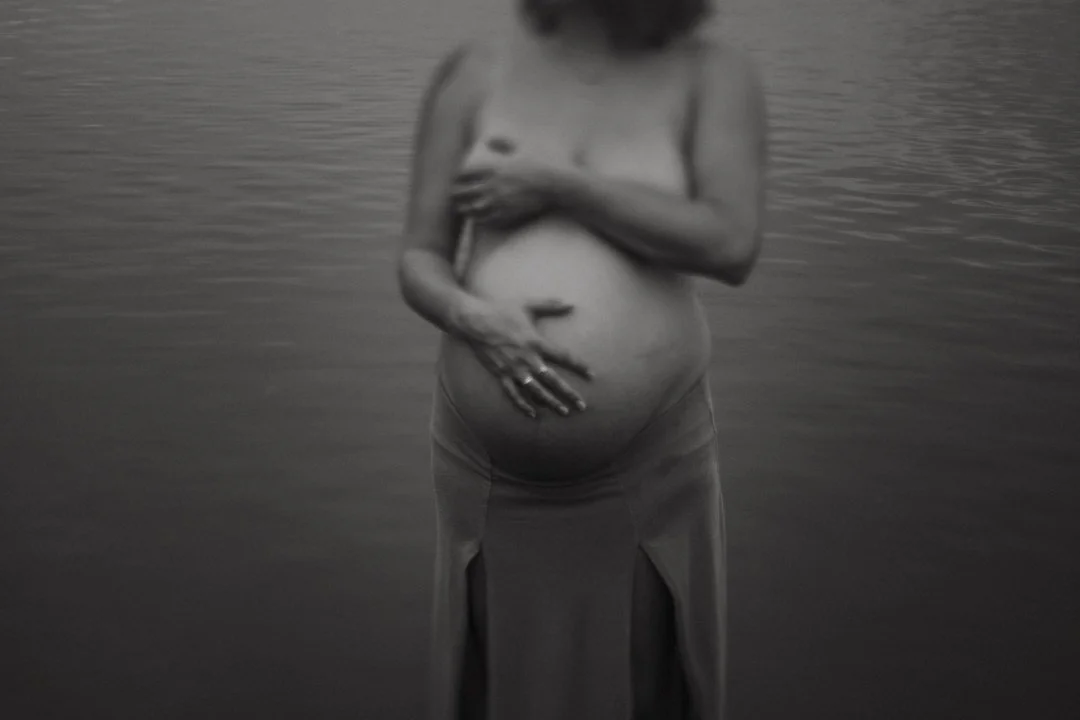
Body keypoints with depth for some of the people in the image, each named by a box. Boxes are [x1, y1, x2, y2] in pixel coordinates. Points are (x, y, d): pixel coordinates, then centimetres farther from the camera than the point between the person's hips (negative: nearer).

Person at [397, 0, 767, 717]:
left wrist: (556, 184, -17)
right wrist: (477, 321, -19)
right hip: (492, 469, 2)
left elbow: (732, 246, -16)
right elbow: (418, 265, 3)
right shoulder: (472, 72, 2)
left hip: (648, 468, -1)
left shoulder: (714, 73, -3)